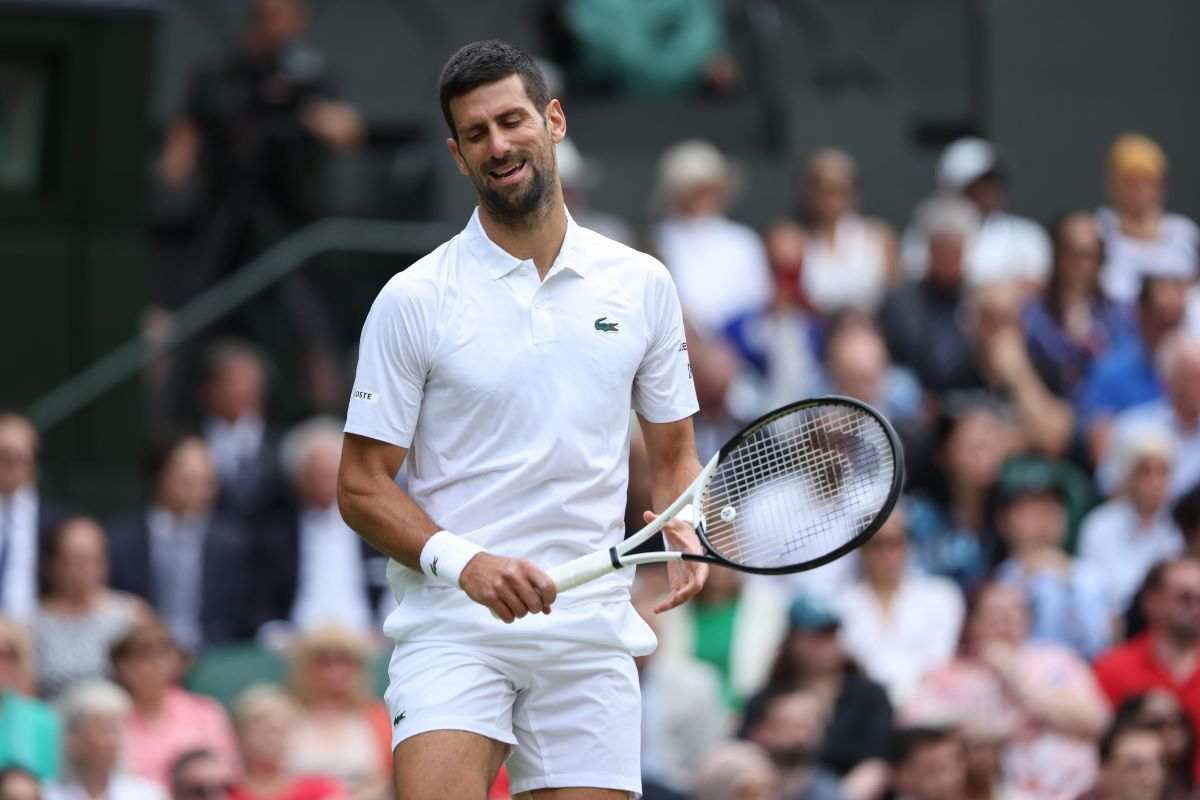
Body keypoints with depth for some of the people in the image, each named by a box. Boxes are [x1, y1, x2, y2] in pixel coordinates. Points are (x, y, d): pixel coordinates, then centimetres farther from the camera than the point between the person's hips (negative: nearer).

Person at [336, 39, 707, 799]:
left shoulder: (642, 285, 10)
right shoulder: (413, 301, 1)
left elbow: (674, 453, 18)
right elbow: (362, 486, 1)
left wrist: (683, 534, -4)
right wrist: (462, 561, -16)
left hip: (592, 631, 3)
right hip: (452, 626, -3)